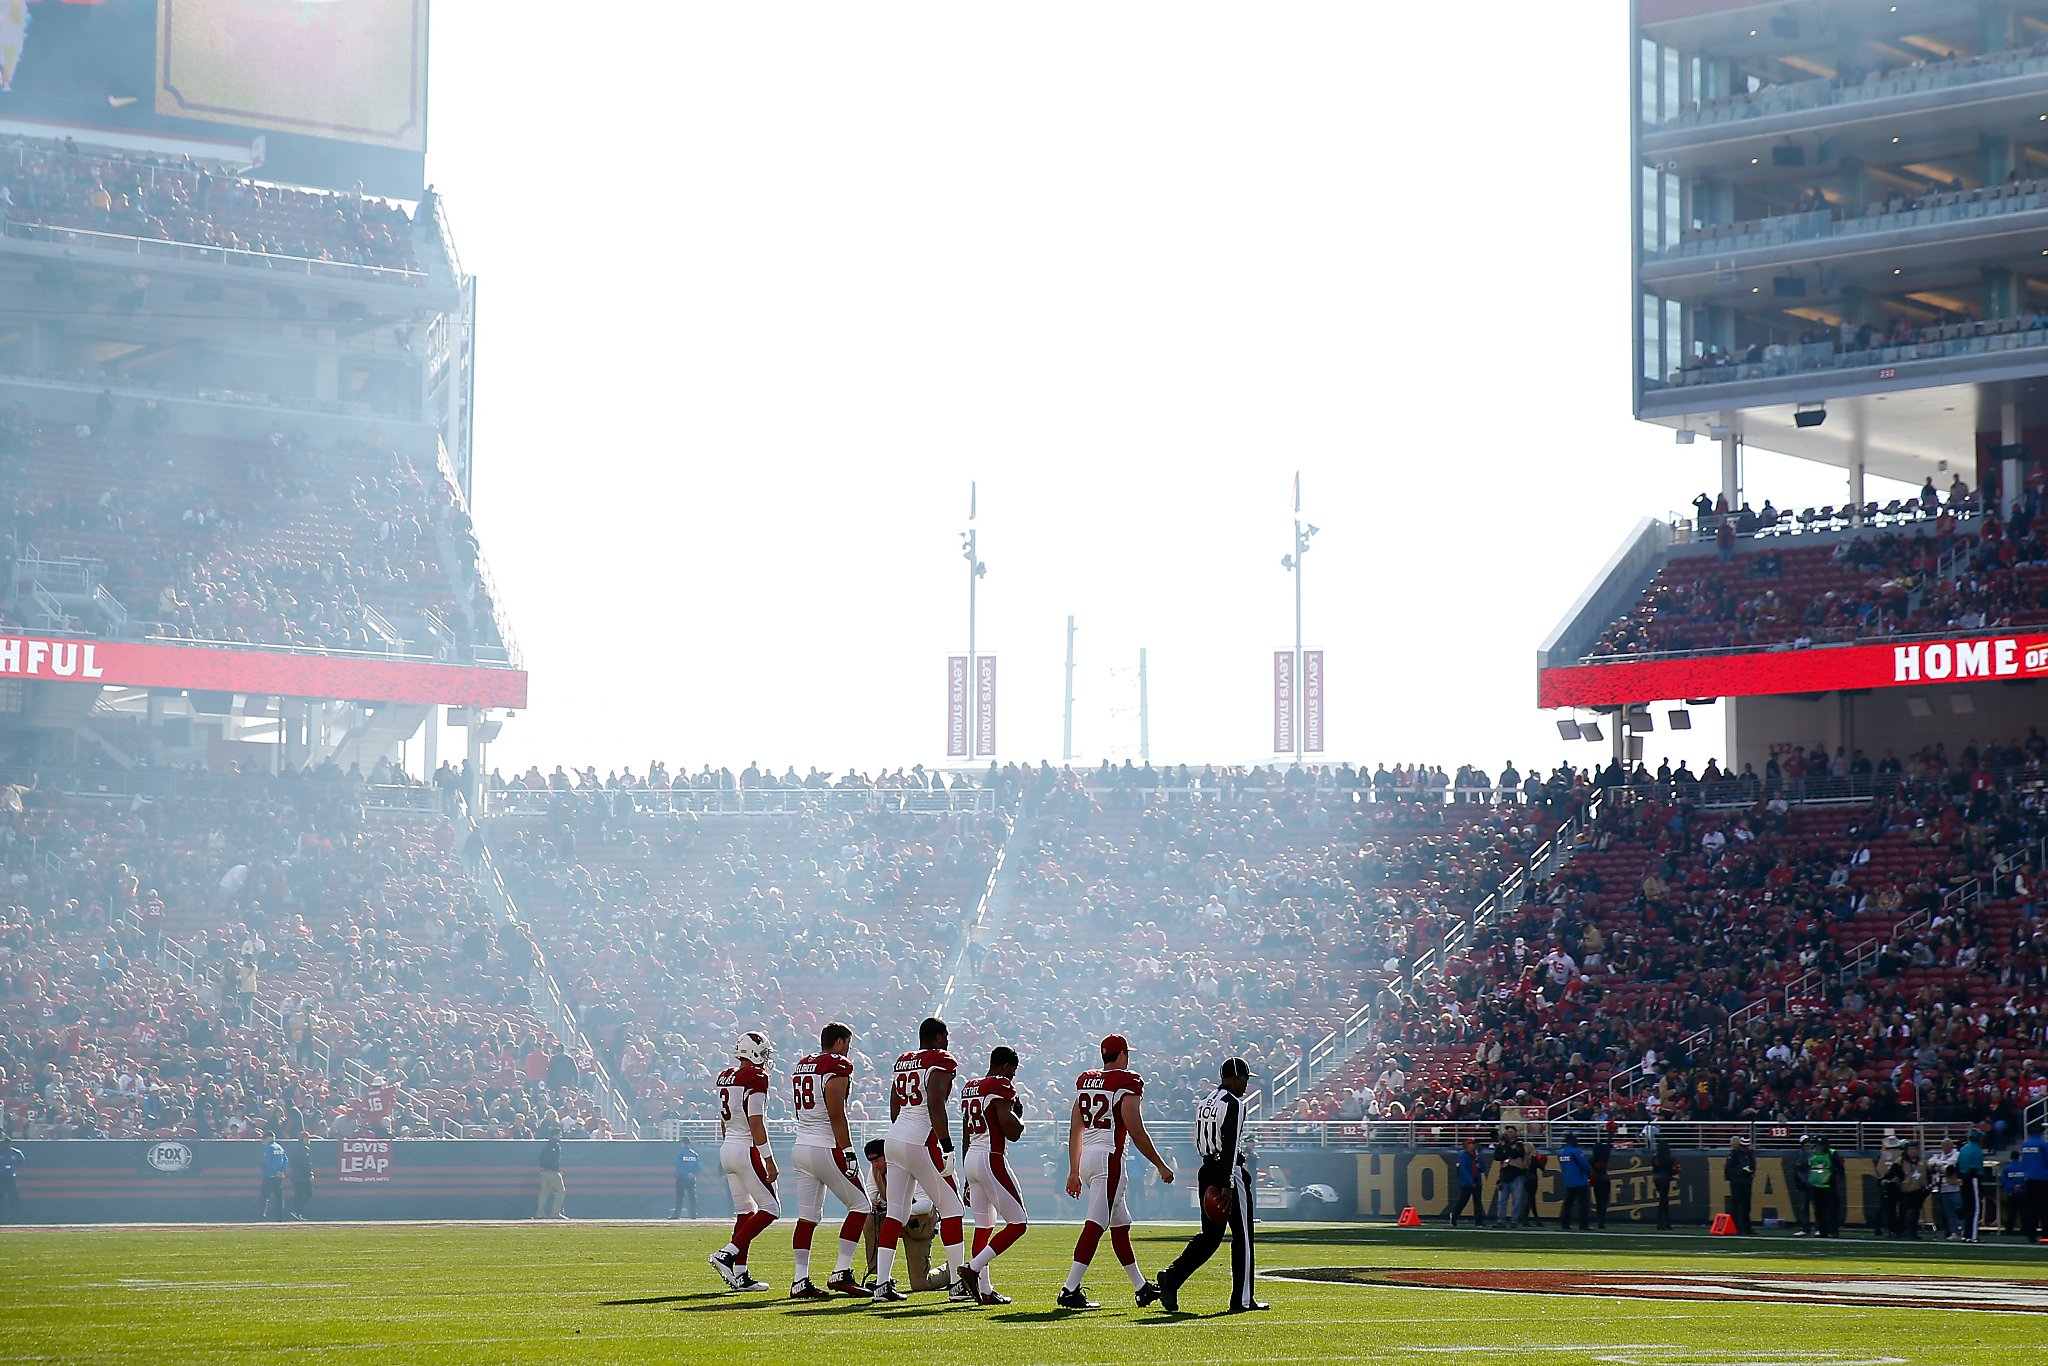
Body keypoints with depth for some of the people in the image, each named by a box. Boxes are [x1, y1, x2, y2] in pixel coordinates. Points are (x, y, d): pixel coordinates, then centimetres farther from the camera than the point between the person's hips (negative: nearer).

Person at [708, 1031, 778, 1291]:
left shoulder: (725, 1077, 12)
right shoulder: (756, 1077, -14)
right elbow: (756, 1123, -17)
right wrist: (769, 1160, -15)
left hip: (727, 1148, 9)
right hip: (747, 1150, -9)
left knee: (744, 1211, 12)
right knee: (770, 1209, -2)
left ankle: (740, 1275, 8)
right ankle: (727, 1255, -12)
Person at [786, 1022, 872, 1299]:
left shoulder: (800, 1066, 16)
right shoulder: (838, 1066, -9)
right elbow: (836, 1114, -17)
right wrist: (848, 1152, -16)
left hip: (801, 1148, 8)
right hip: (826, 1149, -8)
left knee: (807, 1216, 7)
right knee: (860, 1205, 3)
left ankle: (800, 1281, 1)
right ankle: (841, 1274, -3)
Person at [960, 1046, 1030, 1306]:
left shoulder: (969, 1087, 16)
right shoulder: (1002, 1086, -10)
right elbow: (1012, 1133, -15)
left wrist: (970, 1177, 25)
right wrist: (1017, 1114, 6)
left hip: (971, 1158, 9)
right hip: (992, 1160, -9)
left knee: (983, 1226, 11)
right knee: (1017, 1223, -3)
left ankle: (985, 1290, 8)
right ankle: (973, 1269, -13)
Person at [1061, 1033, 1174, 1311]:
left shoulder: (1085, 1081, 14)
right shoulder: (1126, 1083, -8)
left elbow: (1075, 1130, 17)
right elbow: (1137, 1133, -11)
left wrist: (1074, 1171, 23)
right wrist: (1161, 1165, -2)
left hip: (1086, 1157, 8)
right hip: (1109, 1158, -8)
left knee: (1120, 1223, 17)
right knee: (1096, 1225, -12)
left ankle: (1141, 1287, 25)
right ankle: (1070, 1290, -20)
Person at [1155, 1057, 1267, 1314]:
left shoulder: (1203, 1103, 13)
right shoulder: (1233, 1104, -13)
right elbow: (1230, 1145, -21)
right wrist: (1228, 1186, -25)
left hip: (1207, 1171, 8)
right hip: (1228, 1173, -8)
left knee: (1210, 1234, 12)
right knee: (1242, 1236, 2)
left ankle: (1172, 1277, -6)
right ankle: (1242, 1300, 6)